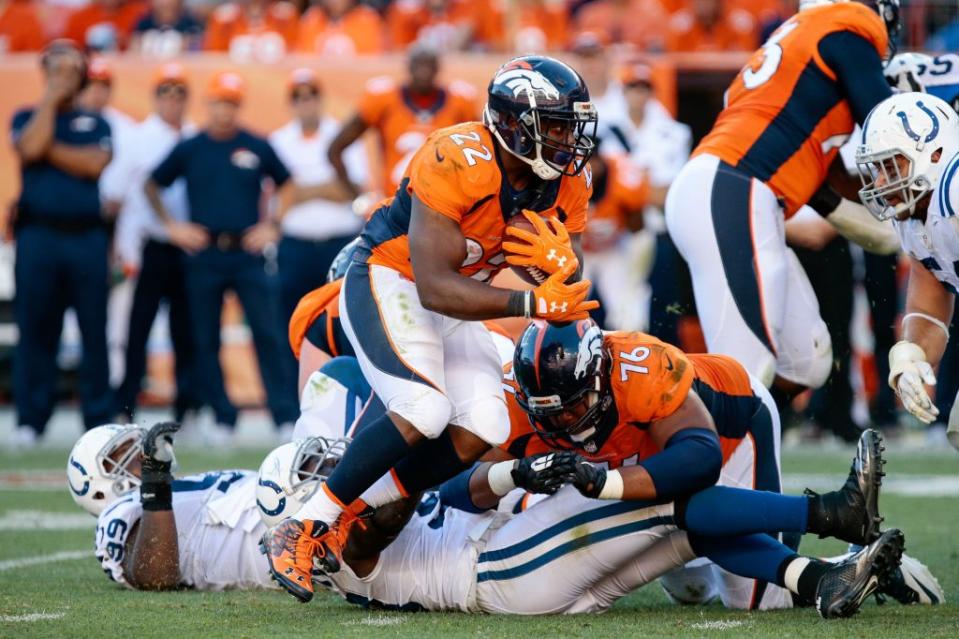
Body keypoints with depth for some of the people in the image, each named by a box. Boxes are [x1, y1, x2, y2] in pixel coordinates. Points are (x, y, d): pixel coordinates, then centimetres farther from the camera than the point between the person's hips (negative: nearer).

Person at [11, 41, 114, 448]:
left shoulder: (95, 124, 15)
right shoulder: (27, 118, 13)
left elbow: (95, 163, -4)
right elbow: (31, 147, -9)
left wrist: (49, 149, -3)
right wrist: (50, 100, -2)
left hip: (86, 235, 1)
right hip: (38, 235, -1)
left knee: (95, 330, -1)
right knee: (35, 327, -1)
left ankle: (99, 419, 2)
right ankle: (30, 420, 3)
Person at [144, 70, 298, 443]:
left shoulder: (257, 148, 5)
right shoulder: (189, 149, 6)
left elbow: (287, 186, 16)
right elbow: (152, 186, 16)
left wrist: (272, 227, 7)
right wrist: (171, 227, 8)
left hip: (248, 253, -1)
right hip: (204, 255, 1)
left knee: (268, 334, -9)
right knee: (205, 340, 2)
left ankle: (286, 414, -8)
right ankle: (222, 418, 11)